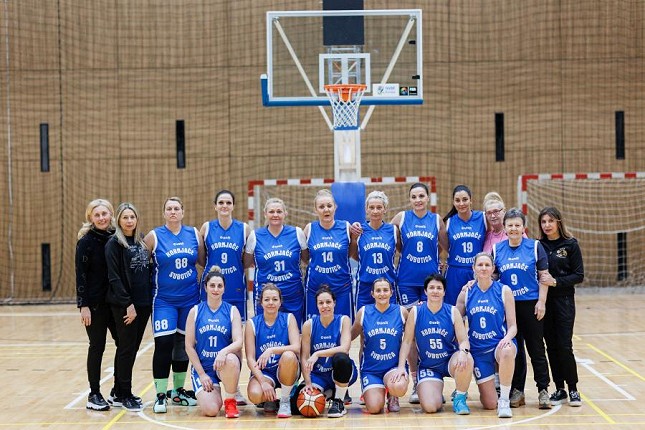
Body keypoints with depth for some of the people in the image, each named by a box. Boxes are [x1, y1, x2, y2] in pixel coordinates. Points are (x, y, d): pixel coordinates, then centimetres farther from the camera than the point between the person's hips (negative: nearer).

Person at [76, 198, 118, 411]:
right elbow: (80, 274, -9)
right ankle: (94, 395, 12)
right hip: (94, 303, -5)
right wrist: (83, 305, -14)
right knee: (97, 346, 1)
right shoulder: (86, 241, -8)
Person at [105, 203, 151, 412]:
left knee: (133, 348, 10)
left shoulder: (141, 240, 12)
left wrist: (150, 299, 7)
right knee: (127, 348, -2)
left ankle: (120, 392, 19)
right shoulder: (114, 244, -6)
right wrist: (127, 304, -16)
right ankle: (124, 395, 8)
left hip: (143, 303, 6)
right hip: (123, 304, -6)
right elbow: (114, 277, -11)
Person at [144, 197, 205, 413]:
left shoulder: (194, 234, 4)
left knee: (184, 344, 11)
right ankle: (160, 395, -2)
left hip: (190, 298, 3)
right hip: (164, 299, -3)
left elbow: (203, 261, 12)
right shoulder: (154, 236, -4)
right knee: (164, 344, -11)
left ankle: (178, 391, 25)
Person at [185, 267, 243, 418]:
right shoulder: (195, 311, 2)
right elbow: (189, 346, 1)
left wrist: (224, 352, -30)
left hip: (225, 365, 0)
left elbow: (239, 342, -8)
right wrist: (202, 374, -5)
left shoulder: (232, 311, 2)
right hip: (203, 366, 0)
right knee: (210, 411, -21)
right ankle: (211, 393, 19)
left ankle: (230, 401, -13)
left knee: (231, 360, -39)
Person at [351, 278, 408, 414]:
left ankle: (392, 396, 5)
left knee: (399, 388, -35)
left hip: (394, 366, 0)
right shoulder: (363, 312, -1)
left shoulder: (401, 312, -2)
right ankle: (379, 392, 19)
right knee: (374, 408, -18)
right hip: (370, 368, 1)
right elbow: (351, 335, 9)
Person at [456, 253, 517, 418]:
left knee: (507, 352, -42)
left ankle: (504, 400, -24)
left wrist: (507, 338, -23)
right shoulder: (466, 293, 4)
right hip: (478, 349, 2)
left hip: (500, 344, -2)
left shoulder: (504, 291, -1)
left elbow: (512, 326, -3)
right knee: (489, 404, -4)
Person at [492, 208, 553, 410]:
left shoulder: (535, 246, -1)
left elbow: (543, 276, -1)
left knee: (536, 348, 1)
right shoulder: (497, 249, 6)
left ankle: (543, 391, 7)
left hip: (531, 304, -2)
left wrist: (541, 302, -7)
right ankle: (517, 391, 15)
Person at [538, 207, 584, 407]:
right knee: (551, 346, 6)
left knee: (564, 345, -6)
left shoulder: (570, 245, -3)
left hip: (564, 300, -3)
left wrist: (556, 282, -16)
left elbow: (579, 275, -5)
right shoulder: (538, 246, 5)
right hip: (543, 300, 3)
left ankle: (573, 389, 6)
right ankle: (559, 389, 14)